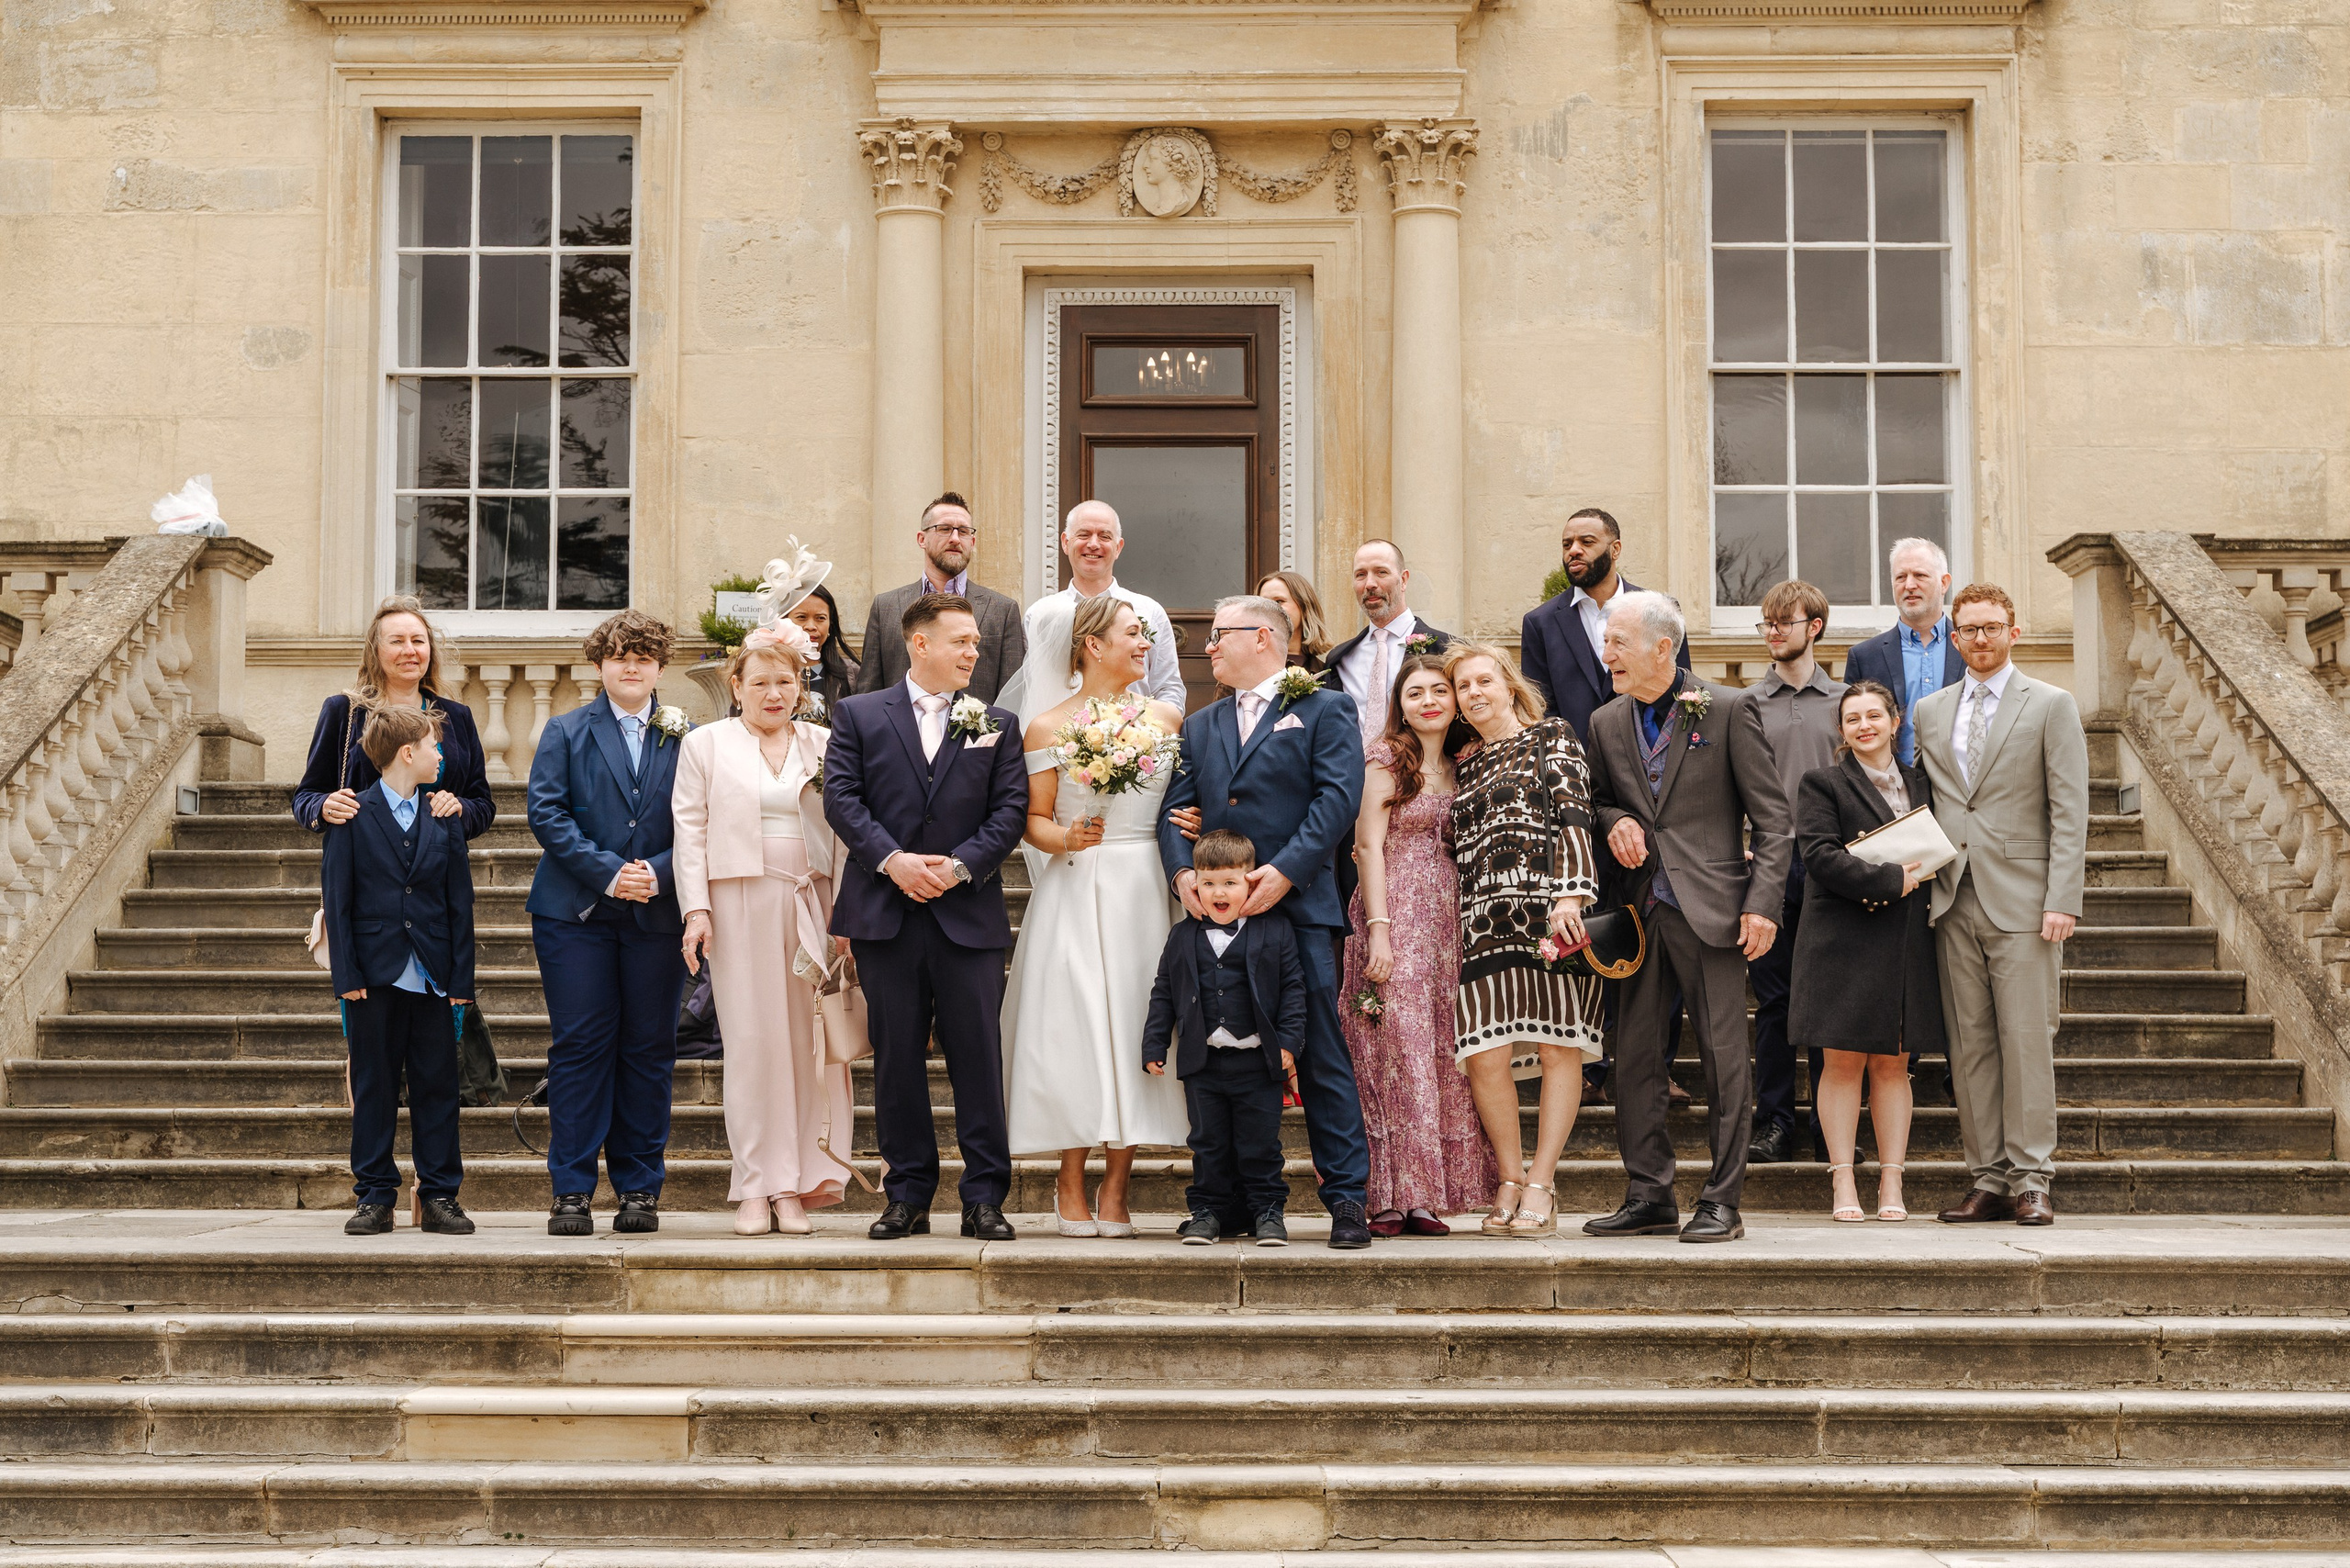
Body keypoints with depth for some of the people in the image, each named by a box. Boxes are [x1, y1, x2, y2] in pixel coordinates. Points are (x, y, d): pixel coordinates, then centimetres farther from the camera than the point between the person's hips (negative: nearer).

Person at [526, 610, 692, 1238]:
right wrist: (607, 872, -13)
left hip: (658, 914, 1)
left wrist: (659, 874, -13)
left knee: (649, 1049, 3)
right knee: (579, 1045, -3)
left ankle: (639, 1189, 10)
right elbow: (546, 813, -3)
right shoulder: (566, 732, 8)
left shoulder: (684, 739, 10)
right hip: (576, 913, -1)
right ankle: (572, 1192, 2)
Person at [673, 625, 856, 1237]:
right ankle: (755, 1188, 1)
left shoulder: (825, 745, 13)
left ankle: (796, 1186, 6)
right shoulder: (705, 744, 9)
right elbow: (690, 830, 5)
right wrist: (696, 908, -5)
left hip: (811, 905, 2)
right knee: (752, 1041, -4)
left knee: (809, 1042, 0)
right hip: (739, 905, -2)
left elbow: (844, 829, 10)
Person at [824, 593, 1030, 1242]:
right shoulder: (858, 715, 8)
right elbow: (841, 798, -1)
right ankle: (909, 1196, 12)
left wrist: (959, 865, -11)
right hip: (885, 914, 0)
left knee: (978, 1054, -2)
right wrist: (893, 860, -13)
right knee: (896, 1056, 4)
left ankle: (984, 1198, 4)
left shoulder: (997, 724, 11)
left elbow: (1010, 809, 3)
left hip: (969, 913, 0)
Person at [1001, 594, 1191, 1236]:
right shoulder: (1046, 726, 1)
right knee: (1075, 1027, -4)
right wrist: (1065, 838, -19)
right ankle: (1073, 1187, 11)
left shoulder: (1166, 718, 10)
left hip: (1146, 889, 3)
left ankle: (1115, 1189, 10)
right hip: (1075, 891, -2)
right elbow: (1035, 821, 1)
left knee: (1135, 1024, 0)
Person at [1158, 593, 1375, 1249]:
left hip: (1297, 908, -5)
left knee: (1320, 1057, -6)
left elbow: (1338, 798, -7)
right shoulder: (1200, 727, 22)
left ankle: (1345, 1196, -2)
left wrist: (1286, 869, -17)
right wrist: (1182, 871, -7)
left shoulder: (1324, 710, 6)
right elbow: (1175, 810, 13)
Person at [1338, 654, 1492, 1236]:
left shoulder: (1459, 769, 16)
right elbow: (1369, 847, -8)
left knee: (1440, 1054, 3)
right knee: (1397, 1052, -8)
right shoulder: (1386, 760, -2)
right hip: (1396, 916, -6)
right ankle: (1391, 1198, -6)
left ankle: (1424, 1196, 5)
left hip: (1449, 924, 6)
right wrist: (1378, 930, -15)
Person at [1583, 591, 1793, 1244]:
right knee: (1635, 1057, 5)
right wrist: (1614, 822, 1)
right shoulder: (1606, 723, 12)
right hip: (1640, 913, 5)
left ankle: (1721, 1204, 4)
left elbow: (1771, 816, -3)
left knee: (1723, 1058, -2)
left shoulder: (1728, 710, -3)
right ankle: (1649, 1197, 14)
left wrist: (1763, 902, -11)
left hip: (1710, 908, -5)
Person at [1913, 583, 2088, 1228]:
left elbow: (2070, 811, -2)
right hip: (1953, 902, 4)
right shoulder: (1930, 712, 15)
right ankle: (1988, 1179, 8)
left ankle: (2031, 1181, 2)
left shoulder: (2052, 706, 3)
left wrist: (2062, 901, -11)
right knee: (1969, 1045, 3)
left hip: (2021, 901, -4)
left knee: (2027, 1041, -4)